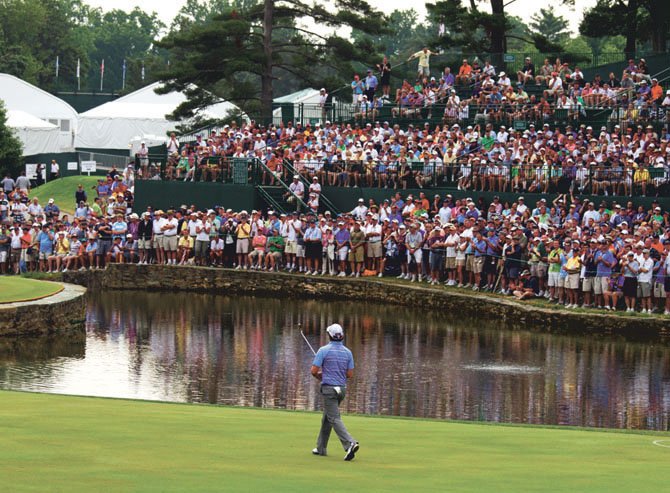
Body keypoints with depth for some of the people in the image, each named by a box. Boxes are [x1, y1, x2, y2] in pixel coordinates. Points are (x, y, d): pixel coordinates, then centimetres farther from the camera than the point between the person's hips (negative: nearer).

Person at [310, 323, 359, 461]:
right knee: (327, 418, 19)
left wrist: (320, 376, 11)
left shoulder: (324, 350, -10)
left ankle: (350, 443, -29)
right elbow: (350, 374, 6)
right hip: (342, 388, 6)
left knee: (334, 419, -10)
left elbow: (314, 371, -11)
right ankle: (321, 448, 25)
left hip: (329, 388, -6)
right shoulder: (347, 352, 5)